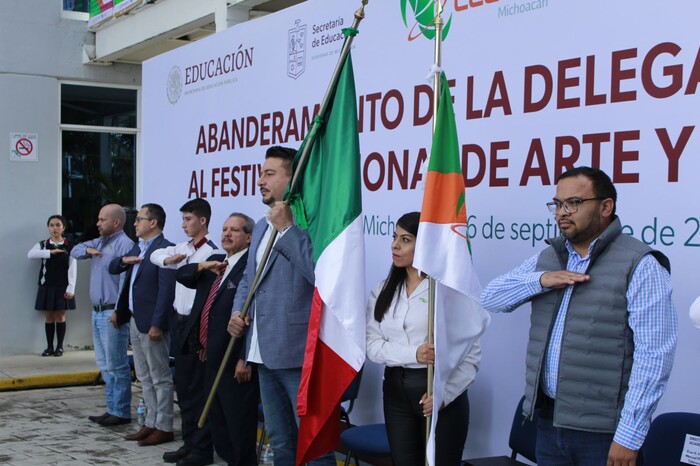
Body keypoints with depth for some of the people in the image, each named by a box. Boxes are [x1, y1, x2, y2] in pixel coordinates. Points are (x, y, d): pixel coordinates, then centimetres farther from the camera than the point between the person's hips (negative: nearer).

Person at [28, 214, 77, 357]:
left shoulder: (69, 246, -2)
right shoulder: (42, 244, 4)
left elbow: (72, 269, -5)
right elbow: (30, 254, -16)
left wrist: (70, 289, -12)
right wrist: (50, 252, -21)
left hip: (62, 287, -2)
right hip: (46, 287, 2)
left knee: (60, 317, 4)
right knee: (49, 317, 7)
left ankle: (59, 347, 12)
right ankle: (49, 346, 16)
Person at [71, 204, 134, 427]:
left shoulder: (124, 244, -14)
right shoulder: (100, 242, 15)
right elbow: (75, 251, 23)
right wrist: (87, 250, 0)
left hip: (112, 313, -10)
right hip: (98, 312, 10)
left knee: (116, 365, -5)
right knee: (104, 365, 14)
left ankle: (120, 412, 2)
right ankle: (112, 408, 21)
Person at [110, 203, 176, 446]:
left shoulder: (165, 249, -14)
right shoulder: (138, 248, 14)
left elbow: (166, 291, -20)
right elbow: (112, 268, 22)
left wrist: (157, 324, -23)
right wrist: (124, 260, 0)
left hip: (151, 323, -9)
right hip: (135, 321, 9)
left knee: (160, 378, 0)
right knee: (144, 377, 14)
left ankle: (164, 428, 6)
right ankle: (151, 423, 23)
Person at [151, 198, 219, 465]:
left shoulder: (210, 253, -14)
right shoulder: (182, 248, 11)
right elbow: (155, 255, 21)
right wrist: (167, 259, -1)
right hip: (180, 322, 8)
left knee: (197, 388, -1)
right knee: (183, 385, 14)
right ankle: (189, 442, 24)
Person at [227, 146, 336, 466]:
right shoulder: (262, 226, 17)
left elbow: (320, 271, -26)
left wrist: (285, 227, -19)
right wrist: (237, 311, 8)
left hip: (300, 353, -9)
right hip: (266, 352, 9)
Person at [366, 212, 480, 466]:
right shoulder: (383, 291, 8)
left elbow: (471, 351, -9)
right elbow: (372, 345, -1)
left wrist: (444, 393, -19)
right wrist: (413, 354, -18)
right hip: (396, 390, 4)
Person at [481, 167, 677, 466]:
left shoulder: (639, 265, -11)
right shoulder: (547, 259, 11)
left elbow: (654, 356, -16)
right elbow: (490, 298, 9)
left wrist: (630, 437, -19)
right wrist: (541, 280, -8)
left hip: (603, 430, -6)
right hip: (548, 419, 6)